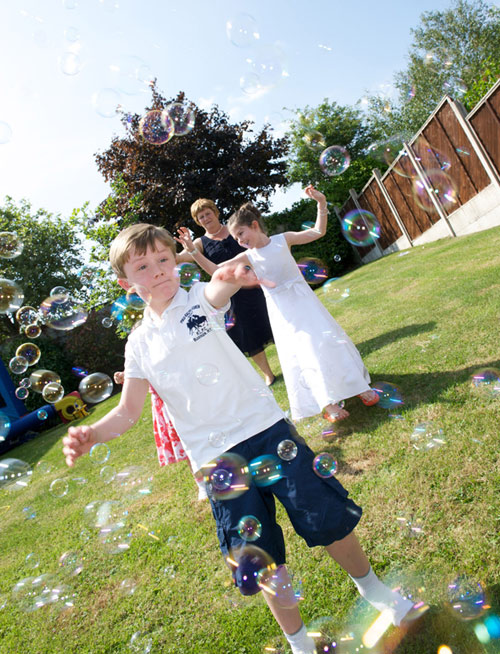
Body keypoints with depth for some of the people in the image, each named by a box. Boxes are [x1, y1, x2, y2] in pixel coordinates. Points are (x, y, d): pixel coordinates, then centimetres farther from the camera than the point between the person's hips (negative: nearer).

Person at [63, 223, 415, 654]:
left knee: (330, 519, 5)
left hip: (266, 427, -1)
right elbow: (128, 411, 6)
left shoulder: (201, 299, -2)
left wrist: (232, 277, -51)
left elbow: (220, 287, -27)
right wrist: (92, 433, -14)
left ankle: (373, 589, 38)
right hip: (217, 457, 2)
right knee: (262, 558, 9)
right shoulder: (140, 343, 5)